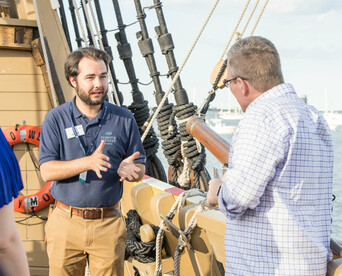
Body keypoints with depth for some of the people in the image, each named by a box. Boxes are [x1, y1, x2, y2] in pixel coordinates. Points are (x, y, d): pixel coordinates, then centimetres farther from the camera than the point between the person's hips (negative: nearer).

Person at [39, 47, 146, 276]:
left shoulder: (124, 119, 4)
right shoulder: (56, 119, 0)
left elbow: (140, 168, 8)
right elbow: (47, 171, -8)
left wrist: (128, 170, -16)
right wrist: (88, 162, -23)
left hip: (109, 224, 1)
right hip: (66, 223, 0)